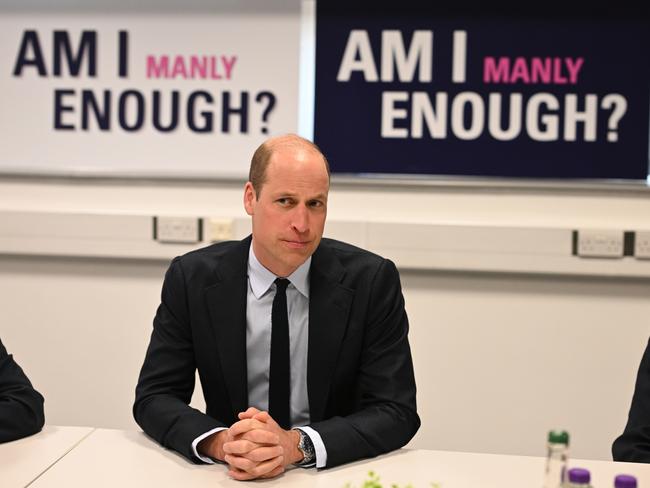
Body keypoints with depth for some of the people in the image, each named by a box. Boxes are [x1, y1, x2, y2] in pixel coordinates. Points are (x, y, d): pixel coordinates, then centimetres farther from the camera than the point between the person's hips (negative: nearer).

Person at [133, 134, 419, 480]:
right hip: (230, 477, 1)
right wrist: (220, 443, -25)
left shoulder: (372, 280, -9)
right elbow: (154, 398, -4)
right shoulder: (192, 279, -5)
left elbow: (397, 412, -11)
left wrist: (295, 445, -26)